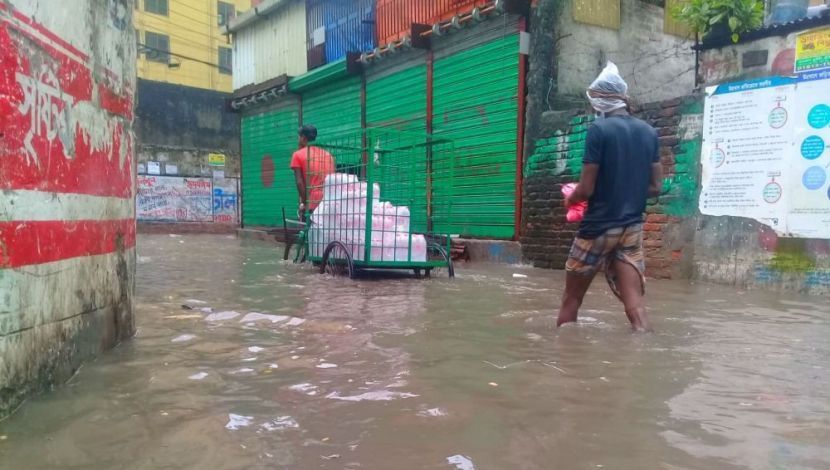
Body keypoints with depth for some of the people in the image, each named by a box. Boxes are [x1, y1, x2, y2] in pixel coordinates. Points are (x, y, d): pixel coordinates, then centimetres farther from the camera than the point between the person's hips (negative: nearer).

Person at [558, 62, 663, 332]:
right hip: (632, 228, 5)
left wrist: (570, 200, 6)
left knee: (571, 299, 10)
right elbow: (655, 187, 10)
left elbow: (586, 189, -14)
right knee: (635, 304, 2)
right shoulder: (649, 133, 6)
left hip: (599, 227, -5)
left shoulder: (599, 129, -12)